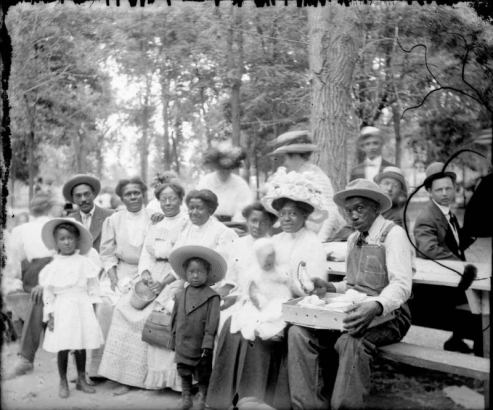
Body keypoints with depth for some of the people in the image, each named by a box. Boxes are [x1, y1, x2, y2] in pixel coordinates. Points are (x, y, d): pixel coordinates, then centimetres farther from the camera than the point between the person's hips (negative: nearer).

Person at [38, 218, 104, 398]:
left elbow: (93, 286, 4)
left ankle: (81, 379, 24)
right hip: (62, 310, 0)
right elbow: (48, 292, 3)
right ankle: (63, 382, 19)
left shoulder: (84, 262, 0)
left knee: (81, 346, 8)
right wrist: (49, 314, -1)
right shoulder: (53, 266, 0)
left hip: (82, 308, 1)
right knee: (62, 347, 2)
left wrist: (93, 307, 1)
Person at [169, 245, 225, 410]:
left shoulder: (212, 297, -12)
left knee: (203, 374, 10)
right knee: (184, 374, 16)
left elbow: (212, 323, -15)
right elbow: (175, 320, 10)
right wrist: (174, 340, 11)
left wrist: (207, 345, -17)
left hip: (200, 346, -4)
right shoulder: (180, 296, 3)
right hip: (183, 346, 4)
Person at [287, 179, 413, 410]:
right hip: (355, 310, 7)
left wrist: (376, 306, -39)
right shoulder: (353, 240, 16)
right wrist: (330, 287, 3)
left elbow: (401, 285, -20)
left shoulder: (393, 234, -8)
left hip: (387, 315, -6)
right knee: (299, 333, -17)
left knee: (350, 340, -38)